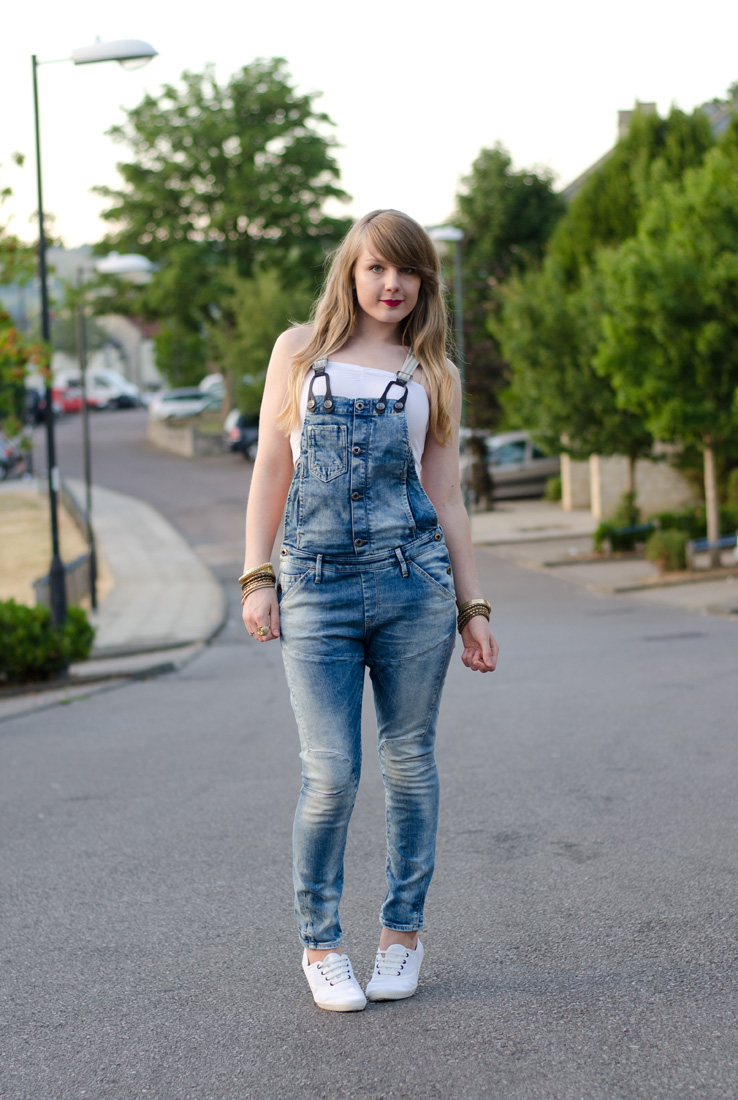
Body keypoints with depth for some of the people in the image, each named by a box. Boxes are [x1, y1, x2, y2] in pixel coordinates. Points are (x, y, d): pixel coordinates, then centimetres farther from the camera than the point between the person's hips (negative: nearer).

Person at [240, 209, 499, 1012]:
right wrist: (256, 577, 1)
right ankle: (319, 943, 12)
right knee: (331, 774, -5)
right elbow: (271, 470, 10)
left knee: (408, 760, 6)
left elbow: (444, 497, 13)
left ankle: (402, 934, 20)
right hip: (317, 586, -1)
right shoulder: (300, 351, 12)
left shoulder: (432, 375, 13)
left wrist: (472, 606, 9)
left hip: (412, 582, 1)